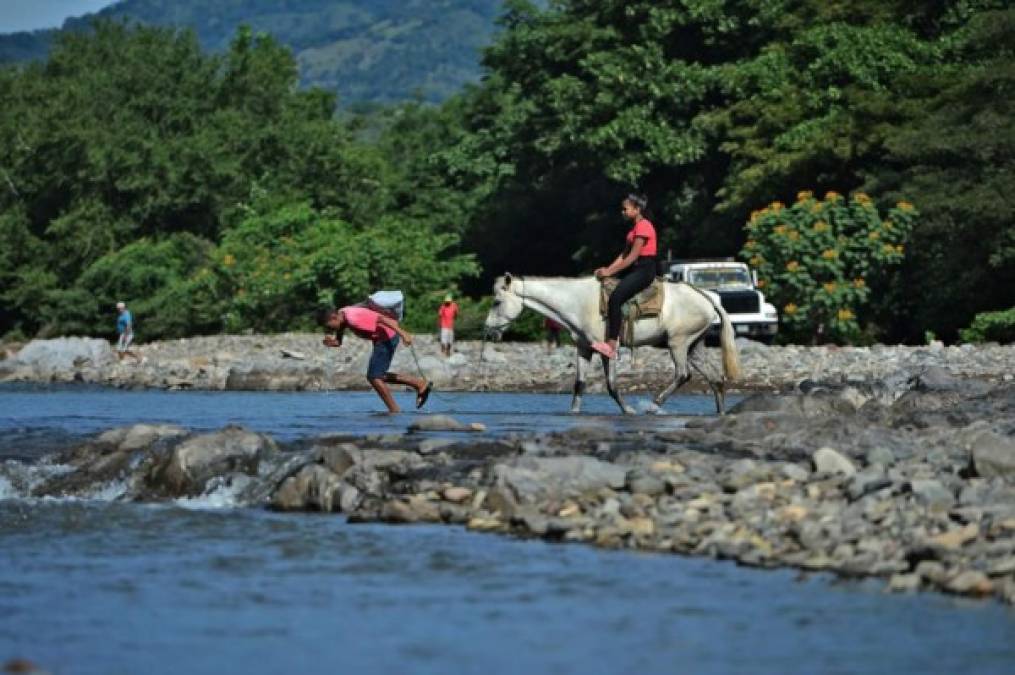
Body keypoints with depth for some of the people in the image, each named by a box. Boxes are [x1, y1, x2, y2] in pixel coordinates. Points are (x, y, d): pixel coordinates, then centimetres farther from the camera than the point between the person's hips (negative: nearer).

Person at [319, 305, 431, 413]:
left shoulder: (353, 318, -27)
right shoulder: (341, 317, 3)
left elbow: (381, 318, -30)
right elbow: (338, 342, 14)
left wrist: (402, 333, -33)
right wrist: (331, 342, -11)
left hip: (388, 337, -10)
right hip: (380, 339, 10)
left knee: (374, 377, -6)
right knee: (378, 377, 17)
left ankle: (394, 411, 3)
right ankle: (420, 383, 20)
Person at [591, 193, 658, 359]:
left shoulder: (643, 226, -13)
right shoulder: (635, 227, 19)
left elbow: (632, 256, -17)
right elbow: (624, 254, 16)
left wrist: (610, 271, -17)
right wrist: (608, 269, 3)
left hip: (644, 269, -11)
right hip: (634, 269, 11)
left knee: (615, 297, -27)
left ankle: (611, 345, -32)